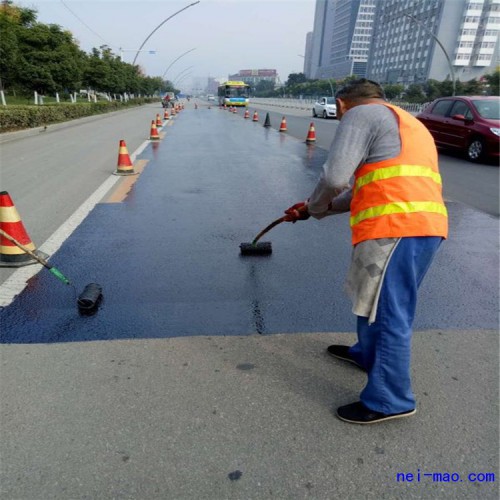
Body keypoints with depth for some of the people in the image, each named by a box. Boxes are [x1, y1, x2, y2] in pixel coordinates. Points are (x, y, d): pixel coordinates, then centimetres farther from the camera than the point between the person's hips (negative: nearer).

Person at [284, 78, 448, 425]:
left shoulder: (361, 114, 2)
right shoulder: (407, 125, 31)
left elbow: (335, 177, -11)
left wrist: (314, 208, 9)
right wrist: (317, 207, 23)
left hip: (395, 228, -10)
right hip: (424, 226, 10)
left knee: (390, 313, -1)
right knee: (374, 298, 24)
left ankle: (390, 401, 13)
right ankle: (368, 353, 44)